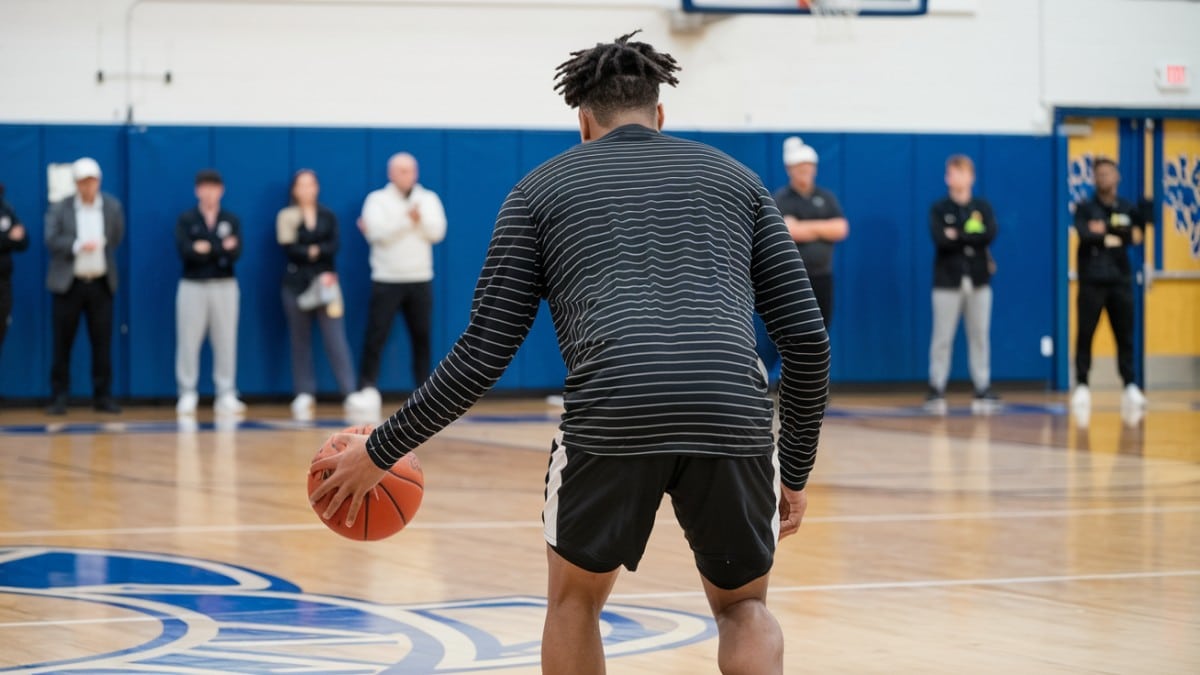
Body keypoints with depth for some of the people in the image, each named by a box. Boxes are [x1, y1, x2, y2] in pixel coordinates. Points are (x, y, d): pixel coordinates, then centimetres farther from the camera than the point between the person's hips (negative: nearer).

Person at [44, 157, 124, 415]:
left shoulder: (112, 207, 4)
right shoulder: (59, 208, -3)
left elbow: (116, 239, 11)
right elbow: (51, 240, -12)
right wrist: (78, 246, -24)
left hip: (100, 284, 2)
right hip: (68, 284, -2)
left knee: (102, 342, 0)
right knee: (63, 343, 0)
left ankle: (103, 396, 7)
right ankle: (59, 397, 5)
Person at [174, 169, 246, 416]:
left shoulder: (231, 220, 7)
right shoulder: (185, 220, 2)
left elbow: (235, 253, -5)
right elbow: (185, 251, -13)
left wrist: (207, 249, -16)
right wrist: (221, 249, -15)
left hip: (225, 286, 2)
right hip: (193, 285, -2)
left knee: (226, 341, 2)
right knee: (188, 341, -2)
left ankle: (226, 395, 6)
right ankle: (187, 395, 3)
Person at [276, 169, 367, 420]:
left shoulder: (328, 217, 10)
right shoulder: (286, 217, 4)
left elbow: (333, 246, -4)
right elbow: (290, 248, -9)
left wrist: (310, 250, -16)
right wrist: (316, 253, -11)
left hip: (325, 283, 1)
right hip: (296, 284, -1)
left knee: (336, 338, -8)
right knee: (300, 341, 2)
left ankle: (350, 393, -13)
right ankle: (304, 395, 6)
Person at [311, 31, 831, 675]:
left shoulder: (542, 188, 21)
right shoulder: (735, 178, 25)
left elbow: (484, 353, 14)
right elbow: (807, 336, 17)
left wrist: (380, 451, 23)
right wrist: (795, 470, 27)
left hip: (610, 419, -1)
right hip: (735, 420, 1)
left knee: (574, 600, 26)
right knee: (743, 608, 24)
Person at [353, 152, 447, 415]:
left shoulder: (429, 199, 8)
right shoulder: (377, 199, 0)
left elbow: (437, 232, -4)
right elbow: (378, 233, -15)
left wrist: (419, 218, -20)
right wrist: (407, 219, -18)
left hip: (420, 280, 3)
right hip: (386, 280, -3)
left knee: (422, 337, 6)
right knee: (376, 336, -7)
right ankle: (368, 388, -5)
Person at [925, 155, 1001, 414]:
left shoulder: (983, 207, 8)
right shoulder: (938, 209, 2)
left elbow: (989, 235, -10)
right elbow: (940, 239, -14)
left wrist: (957, 236, -11)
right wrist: (971, 240, -10)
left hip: (978, 280, 2)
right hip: (947, 280, -2)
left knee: (980, 337, 4)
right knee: (942, 338, -2)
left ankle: (983, 389, 8)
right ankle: (936, 390, 2)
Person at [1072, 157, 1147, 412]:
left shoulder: (1129, 209, 12)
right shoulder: (1085, 208, 2)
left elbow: (1138, 234, 0)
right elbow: (1085, 235, -15)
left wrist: (1105, 230, -9)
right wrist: (1119, 237, -13)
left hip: (1121, 280, 2)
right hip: (1091, 281, -2)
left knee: (1125, 335, 1)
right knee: (1085, 335, -4)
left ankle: (1130, 386, 4)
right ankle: (1081, 386, 1)